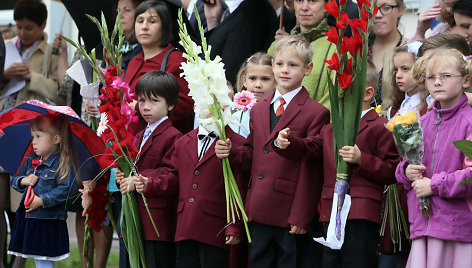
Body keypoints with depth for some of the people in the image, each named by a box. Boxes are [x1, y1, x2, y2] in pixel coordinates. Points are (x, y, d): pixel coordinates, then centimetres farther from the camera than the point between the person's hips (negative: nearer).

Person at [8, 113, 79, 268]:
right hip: (27, 220, 7)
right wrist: (24, 180, -5)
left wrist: (41, 201, -20)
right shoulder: (30, 160, 13)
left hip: (49, 222, -7)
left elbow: (66, 190, -17)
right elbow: (15, 180, 19)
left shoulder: (64, 163, -10)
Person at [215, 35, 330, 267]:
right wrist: (231, 151, -2)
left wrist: (301, 216, -12)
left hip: (291, 214, -6)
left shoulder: (316, 113, -7)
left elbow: (312, 170, -9)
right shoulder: (258, 110, 14)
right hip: (259, 213, 6)